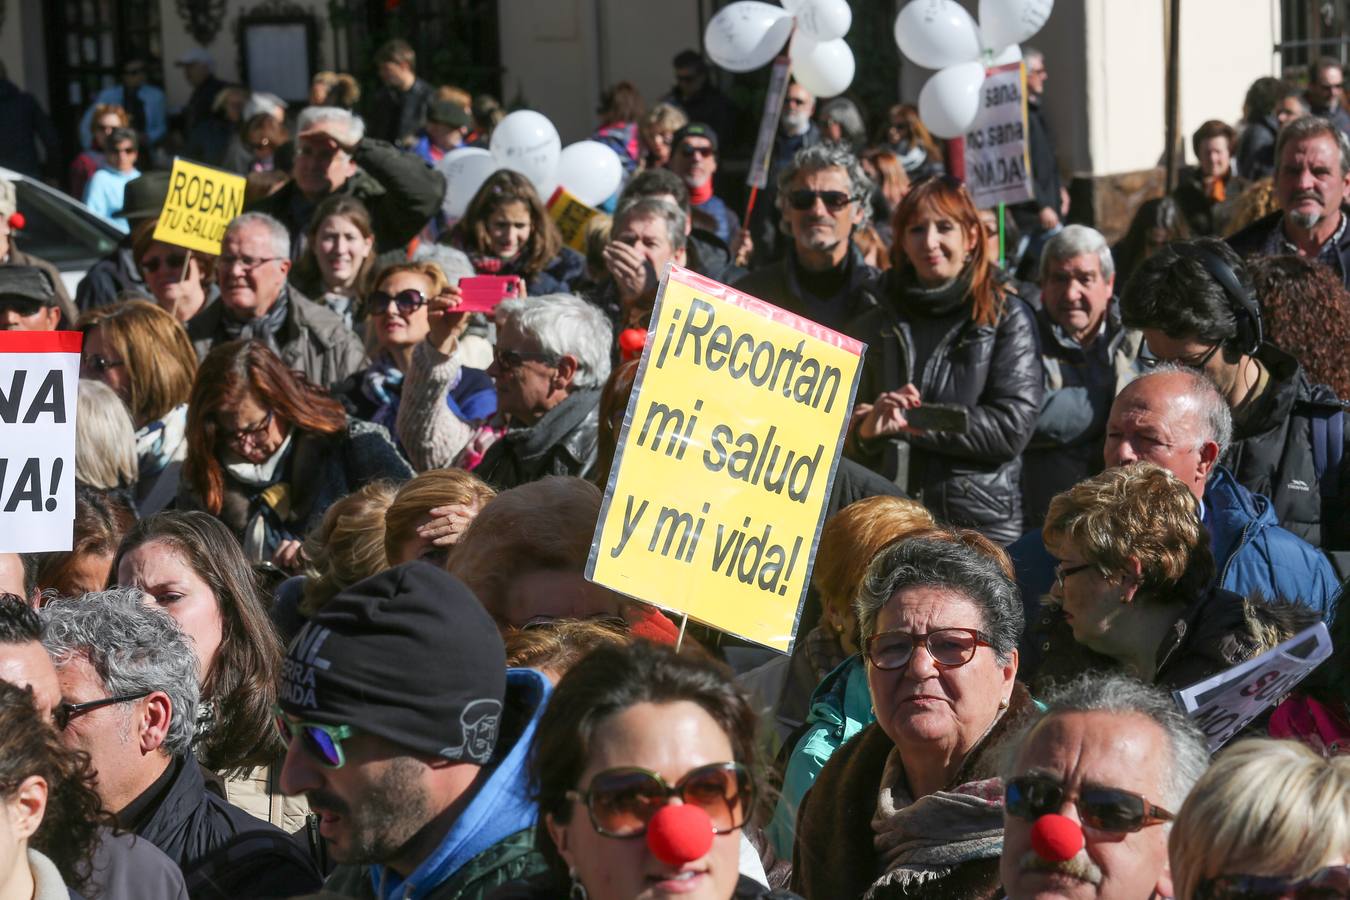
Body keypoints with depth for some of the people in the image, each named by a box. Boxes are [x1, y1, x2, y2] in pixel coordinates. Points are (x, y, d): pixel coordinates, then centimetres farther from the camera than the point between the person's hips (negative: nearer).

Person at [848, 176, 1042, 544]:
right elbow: (840, 437, 15)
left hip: (983, 525, -2)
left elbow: (1012, 427, -6)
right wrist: (865, 430, -9)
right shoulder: (872, 327, 15)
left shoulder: (1007, 318, 5)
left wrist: (910, 424, -9)